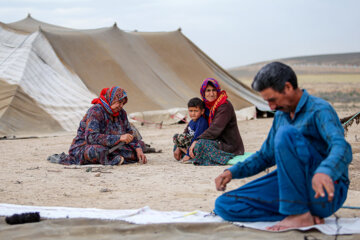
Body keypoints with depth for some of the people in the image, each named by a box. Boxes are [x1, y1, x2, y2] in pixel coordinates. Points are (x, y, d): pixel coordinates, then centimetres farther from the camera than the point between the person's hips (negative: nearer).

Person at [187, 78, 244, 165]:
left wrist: (196, 141, -29)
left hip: (230, 146, -9)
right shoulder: (207, 105, 9)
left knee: (199, 144, -33)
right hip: (218, 141, 9)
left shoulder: (225, 106, -17)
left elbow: (215, 129, -27)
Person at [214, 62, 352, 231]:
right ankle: (308, 216, -10)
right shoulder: (281, 115, 15)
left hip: (324, 193, -8)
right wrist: (233, 171, 9)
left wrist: (324, 172, -53)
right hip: (290, 187, 8)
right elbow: (265, 156, 27)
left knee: (287, 134, -29)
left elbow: (342, 149, -30)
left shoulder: (320, 110, -11)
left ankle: (299, 214, -25)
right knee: (224, 205, -4)